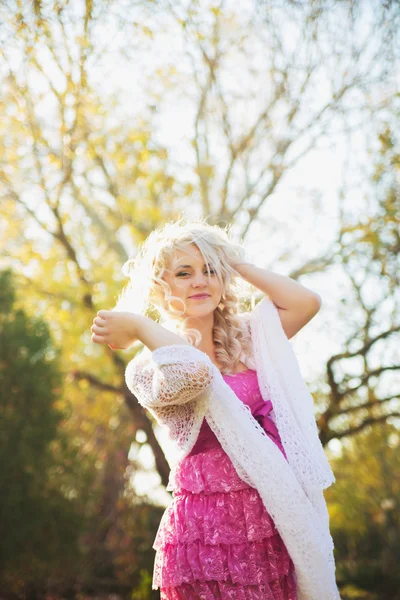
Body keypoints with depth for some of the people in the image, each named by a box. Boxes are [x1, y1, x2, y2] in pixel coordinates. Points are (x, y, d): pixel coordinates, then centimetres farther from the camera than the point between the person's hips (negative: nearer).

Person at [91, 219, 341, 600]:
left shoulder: (247, 338, 13)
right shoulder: (151, 365, -3)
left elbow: (306, 302, -1)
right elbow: (193, 371, -26)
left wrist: (236, 262, 7)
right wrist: (139, 326, -9)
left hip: (280, 523, 5)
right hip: (208, 526, -5)